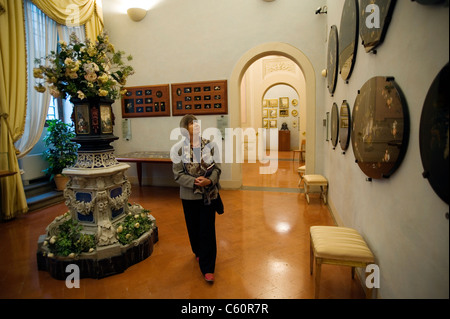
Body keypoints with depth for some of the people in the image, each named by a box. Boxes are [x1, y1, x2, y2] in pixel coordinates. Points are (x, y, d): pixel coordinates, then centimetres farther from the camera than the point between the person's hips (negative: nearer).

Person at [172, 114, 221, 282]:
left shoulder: (208, 145, -4)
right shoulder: (180, 149, -7)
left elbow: (217, 167, -2)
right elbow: (178, 174, -7)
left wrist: (210, 181, -19)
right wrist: (194, 181, -20)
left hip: (208, 194, 0)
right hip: (189, 195, 0)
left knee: (207, 230, 1)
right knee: (193, 228, 16)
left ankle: (207, 268, 13)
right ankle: (198, 252, 45)